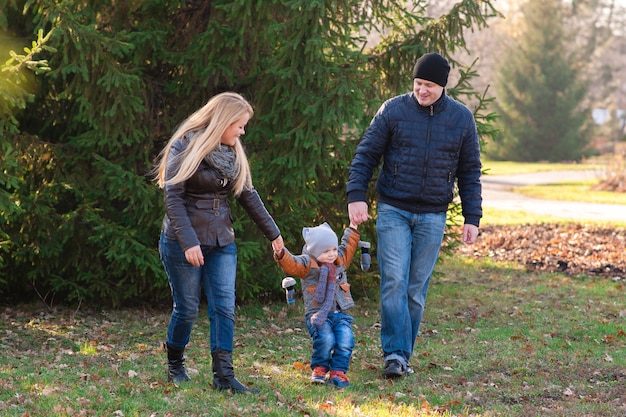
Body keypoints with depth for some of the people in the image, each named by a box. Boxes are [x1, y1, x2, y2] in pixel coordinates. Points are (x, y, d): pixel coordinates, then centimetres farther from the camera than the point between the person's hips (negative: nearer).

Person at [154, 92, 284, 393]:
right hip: (183, 242, -5)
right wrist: (188, 242, -25)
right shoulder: (184, 148, -12)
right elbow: (173, 197, -17)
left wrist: (273, 233, 18)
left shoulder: (232, 153, 8)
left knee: (224, 307, -5)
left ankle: (224, 376, -6)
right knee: (187, 309, 3)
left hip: (221, 243, 5)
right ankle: (175, 366, 25)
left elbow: (248, 195, 15)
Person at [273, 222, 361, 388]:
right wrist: (281, 254, -36)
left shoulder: (340, 259, 14)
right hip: (318, 314, -5)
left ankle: (338, 371, -2)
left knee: (346, 341, -18)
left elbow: (348, 245, 28)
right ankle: (319, 368, -1)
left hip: (341, 314, 5)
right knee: (326, 340, -27)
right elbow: (291, 264, -18)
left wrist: (353, 227, 27)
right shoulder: (307, 264, -2)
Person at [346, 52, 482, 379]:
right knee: (394, 282, -12)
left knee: (416, 289, 5)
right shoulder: (394, 110, -2)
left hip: (432, 217, 2)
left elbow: (470, 172, 9)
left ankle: (402, 356, 13)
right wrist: (356, 195, -13)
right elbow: (365, 155, 0)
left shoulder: (462, 118, 3)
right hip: (393, 211, -2)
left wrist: (472, 218, 4)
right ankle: (395, 353, -10)